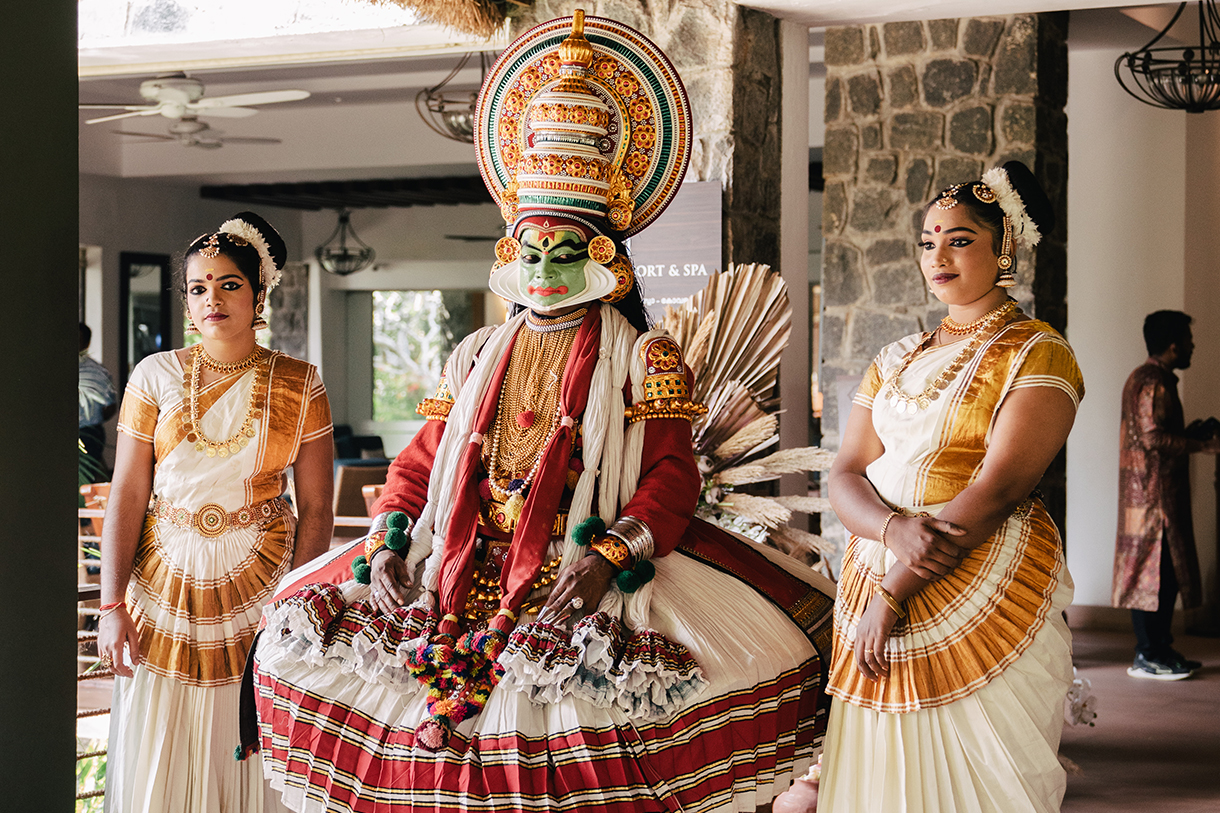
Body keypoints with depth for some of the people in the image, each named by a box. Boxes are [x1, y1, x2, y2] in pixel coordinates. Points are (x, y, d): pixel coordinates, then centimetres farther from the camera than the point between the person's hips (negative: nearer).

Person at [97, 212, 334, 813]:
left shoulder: (298, 385, 0)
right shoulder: (156, 376, 1)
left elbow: (315, 507, -1)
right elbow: (127, 494, -2)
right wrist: (112, 605, -7)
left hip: (259, 587, -1)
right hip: (166, 588, 1)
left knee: (251, 758, 5)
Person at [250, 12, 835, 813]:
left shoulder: (642, 356, 6)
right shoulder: (478, 356, 20)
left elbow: (671, 475, -5)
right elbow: (420, 461, 17)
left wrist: (612, 555, -22)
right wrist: (387, 541, -2)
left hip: (588, 569, -4)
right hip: (463, 561, 4)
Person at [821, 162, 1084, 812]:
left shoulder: (1038, 355, -3)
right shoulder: (895, 361, 16)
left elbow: (998, 489, -15)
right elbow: (845, 475, 6)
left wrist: (892, 597, -17)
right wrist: (894, 529, -18)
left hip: (981, 602, -5)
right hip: (872, 576, 5)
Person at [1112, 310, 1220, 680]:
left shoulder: (1146, 378, 18)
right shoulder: (1154, 383, -15)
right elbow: (1153, 438, -23)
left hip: (1151, 492, 11)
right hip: (1154, 493, -11)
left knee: (1166, 571, 12)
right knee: (1156, 570, -8)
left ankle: (1159, 649, 16)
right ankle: (1147, 657, -4)